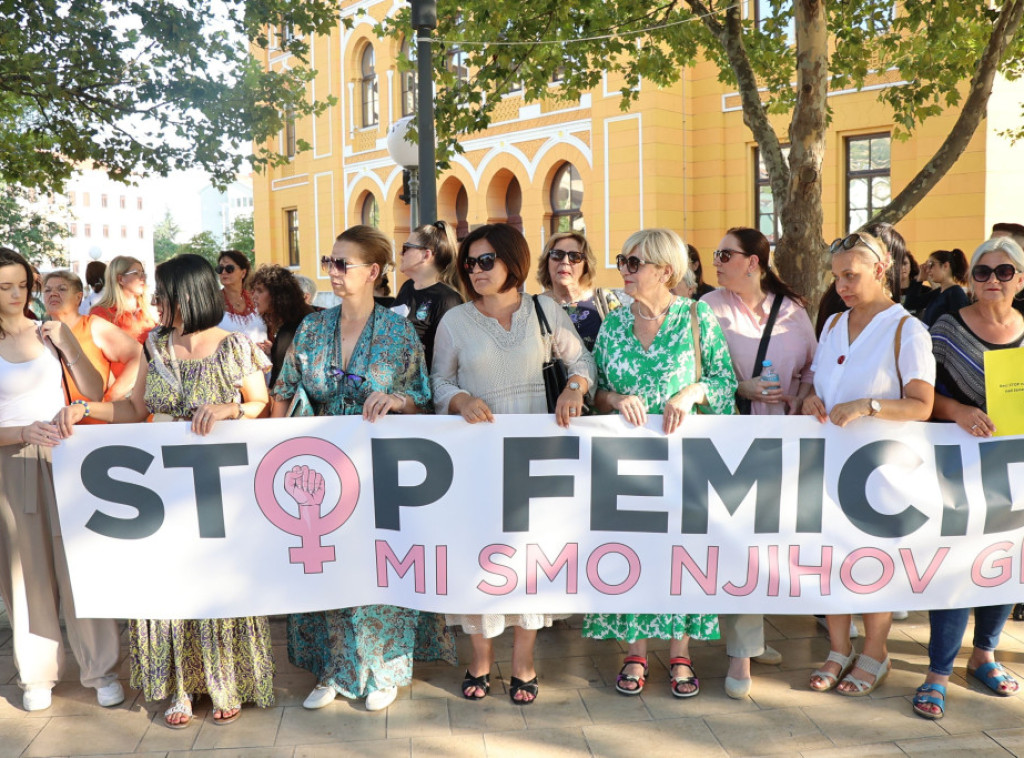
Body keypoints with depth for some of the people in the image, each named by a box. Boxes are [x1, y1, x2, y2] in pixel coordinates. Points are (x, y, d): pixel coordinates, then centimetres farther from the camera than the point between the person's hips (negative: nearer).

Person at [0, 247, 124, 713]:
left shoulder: (51, 332, 4)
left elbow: (94, 392, -2)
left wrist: (68, 348, -14)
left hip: (64, 458, 1)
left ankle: (101, 668, 11)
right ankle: (38, 673, 20)